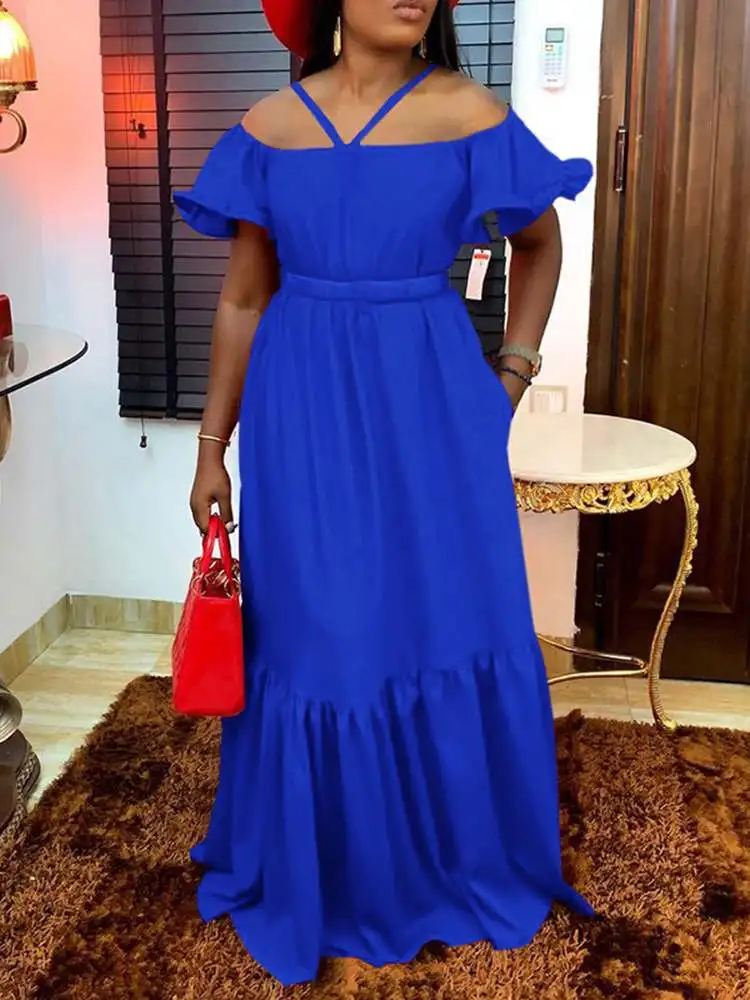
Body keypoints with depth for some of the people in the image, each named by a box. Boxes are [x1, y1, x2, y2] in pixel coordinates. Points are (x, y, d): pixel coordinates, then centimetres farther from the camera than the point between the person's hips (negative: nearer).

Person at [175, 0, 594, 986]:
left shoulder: (469, 114, -2)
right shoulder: (270, 127, 2)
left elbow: (541, 243, 14)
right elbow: (242, 299, 6)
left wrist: (511, 374, 7)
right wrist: (212, 446, 6)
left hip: (432, 409, 0)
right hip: (302, 414, 1)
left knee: (453, 630, 9)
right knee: (312, 637, 9)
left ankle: (466, 864, 34)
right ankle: (316, 873, 32)